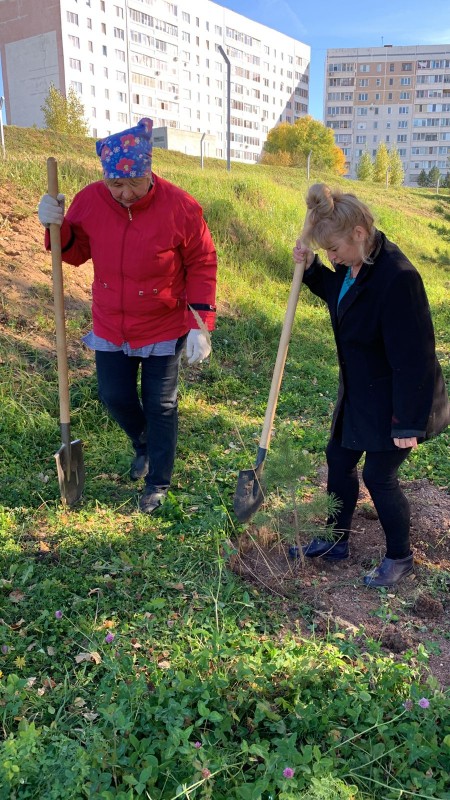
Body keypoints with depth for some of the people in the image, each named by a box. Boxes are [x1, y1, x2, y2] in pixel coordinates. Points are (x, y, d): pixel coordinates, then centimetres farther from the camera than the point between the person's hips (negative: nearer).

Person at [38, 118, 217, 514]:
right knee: (114, 396, 15)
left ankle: (159, 483, 28)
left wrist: (201, 325, -15)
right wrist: (58, 227, -18)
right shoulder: (90, 200, -9)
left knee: (160, 406, 7)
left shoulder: (181, 207, -18)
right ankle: (144, 445, 49)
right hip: (110, 328, 4)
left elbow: (202, 265, -10)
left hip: (163, 330, -3)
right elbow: (77, 253, 4)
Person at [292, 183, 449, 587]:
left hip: (394, 401, -9)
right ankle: (336, 540, 39)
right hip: (359, 393, 9)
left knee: (378, 475, 4)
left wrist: (407, 423, -22)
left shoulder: (397, 278, -30)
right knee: (338, 458, 17)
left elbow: (412, 358, -27)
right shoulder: (355, 266, -3)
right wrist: (311, 267, 4)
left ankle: (400, 557, 31)